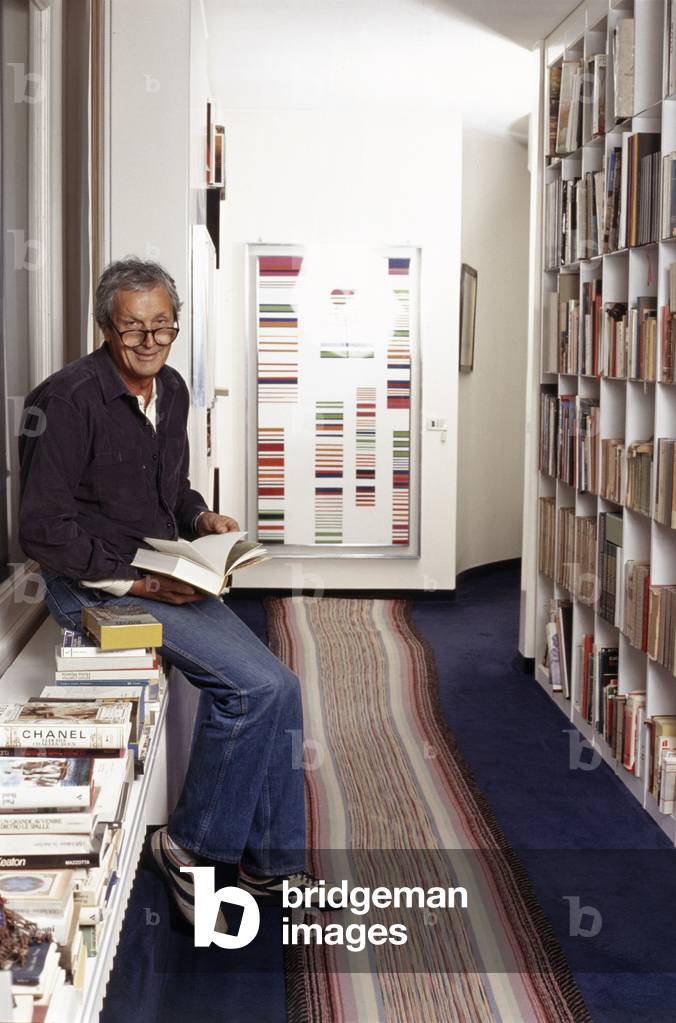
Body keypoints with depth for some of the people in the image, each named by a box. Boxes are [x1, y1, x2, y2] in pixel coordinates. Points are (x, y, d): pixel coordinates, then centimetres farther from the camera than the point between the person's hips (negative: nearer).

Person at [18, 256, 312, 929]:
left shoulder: (172, 391, 9)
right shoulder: (68, 399, -16)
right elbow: (43, 529, -18)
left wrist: (202, 519, 3)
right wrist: (137, 583, -21)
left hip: (166, 576, 8)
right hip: (96, 586, -8)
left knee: (278, 690, -4)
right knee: (255, 685, -21)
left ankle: (272, 864, 9)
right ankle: (188, 846, -3)